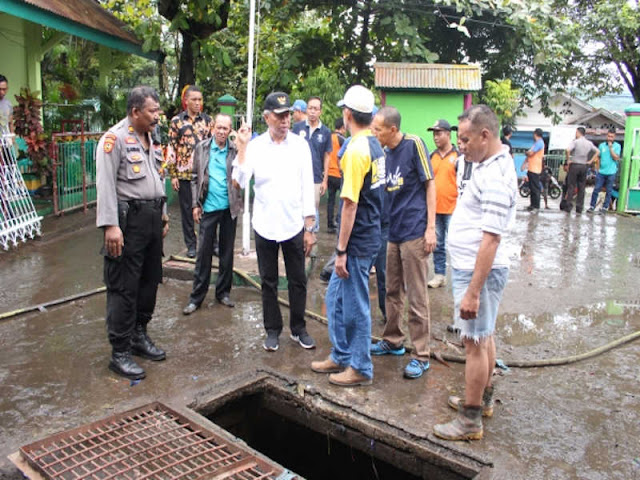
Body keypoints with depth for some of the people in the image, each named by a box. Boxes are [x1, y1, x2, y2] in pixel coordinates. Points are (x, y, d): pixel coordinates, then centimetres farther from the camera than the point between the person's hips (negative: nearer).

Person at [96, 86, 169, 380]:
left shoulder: (150, 138, 16)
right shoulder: (115, 138, -10)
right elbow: (105, 184, -17)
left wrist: (163, 215, 19)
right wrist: (110, 225, -24)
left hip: (152, 218, 8)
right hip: (128, 220, -8)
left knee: (149, 281, 15)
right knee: (123, 288, -3)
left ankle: (139, 336, 31)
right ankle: (120, 353, 6)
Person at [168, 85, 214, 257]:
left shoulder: (207, 120, 6)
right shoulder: (177, 121, 2)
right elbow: (172, 148, 2)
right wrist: (173, 175, -3)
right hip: (184, 173, 0)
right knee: (187, 209, 6)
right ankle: (191, 245, 17)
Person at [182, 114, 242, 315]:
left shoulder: (235, 149, -1)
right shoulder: (201, 148, 2)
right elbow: (195, 177, 5)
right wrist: (196, 204, 0)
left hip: (229, 207, 0)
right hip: (208, 207, 0)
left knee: (227, 251, 10)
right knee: (204, 251, 3)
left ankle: (223, 292, 23)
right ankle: (197, 296, 11)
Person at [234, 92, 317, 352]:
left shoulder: (300, 145, -2)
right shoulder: (255, 145, -3)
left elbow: (307, 187, -2)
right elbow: (241, 181, -12)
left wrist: (310, 227, -3)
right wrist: (242, 148, -18)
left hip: (294, 224, 0)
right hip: (265, 225, 0)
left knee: (298, 281, 9)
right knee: (269, 282, 11)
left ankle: (298, 328, 26)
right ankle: (273, 330, 26)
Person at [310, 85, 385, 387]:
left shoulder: (356, 150, -19)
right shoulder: (375, 146, 9)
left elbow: (350, 204, -22)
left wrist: (341, 250, -17)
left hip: (358, 241, -9)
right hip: (370, 235, 9)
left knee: (355, 305, 4)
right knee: (335, 297, 19)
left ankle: (360, 368, 19)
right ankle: (341, 356, 32)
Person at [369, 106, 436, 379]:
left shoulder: (414, 145, -9)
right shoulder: (385, 154, 10)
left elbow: (429, 184, -9)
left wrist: (430, 227, -14)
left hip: (414, 232, -7)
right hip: (393, 231, 7)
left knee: (417, 297, -1)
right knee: (393, 292, 17)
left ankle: (421, 356, 8)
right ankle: (393, 341, 33)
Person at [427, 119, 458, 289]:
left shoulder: (458, 155, -6)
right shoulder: (432, 156, 10)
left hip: (452, 209, -5)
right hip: (434, 208, 6)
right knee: (437, 244, 12)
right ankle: (439, 275, 22)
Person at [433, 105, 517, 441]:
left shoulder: (495, 177, -24)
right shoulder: (492, 164, 9)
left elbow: (491, 239, -27)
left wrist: (473, 292, -27)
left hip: (479, 270, -10)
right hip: (471, 265, 10)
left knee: (475, 342, -1)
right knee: (484, 336, 21)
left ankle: (470, 421, 11)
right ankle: (483, 399, 37)